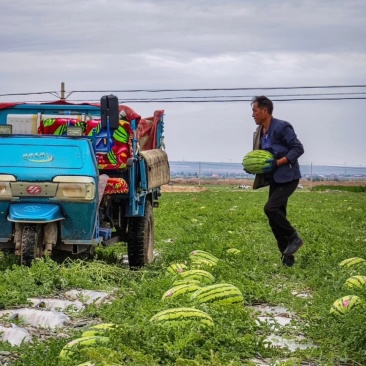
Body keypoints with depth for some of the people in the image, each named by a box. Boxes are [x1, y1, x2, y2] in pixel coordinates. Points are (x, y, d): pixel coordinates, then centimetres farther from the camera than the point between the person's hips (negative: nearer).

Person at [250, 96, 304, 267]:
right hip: (274, 179, 9)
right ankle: (286, 256, 15)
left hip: (288, 177, -9)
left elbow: (298, 149, -16)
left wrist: (277, 163, -23)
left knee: (270, 208, -23)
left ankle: (294, 238, -5)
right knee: (275, 218, 6)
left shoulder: (281, 127, -14)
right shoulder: (259, 132, 10)